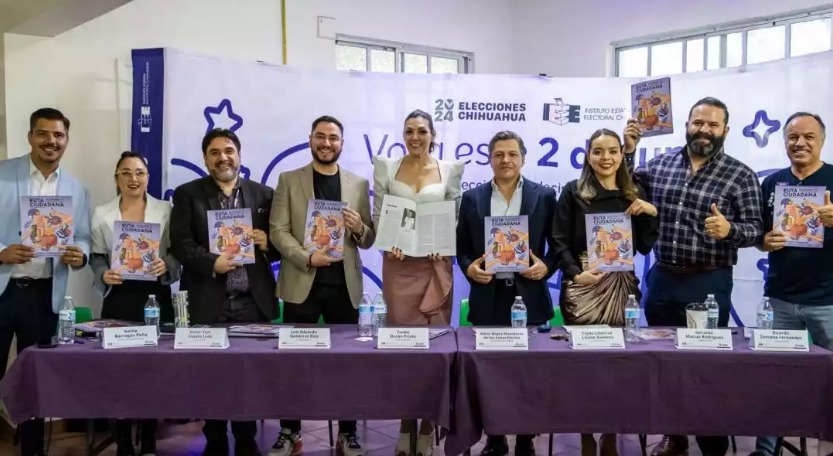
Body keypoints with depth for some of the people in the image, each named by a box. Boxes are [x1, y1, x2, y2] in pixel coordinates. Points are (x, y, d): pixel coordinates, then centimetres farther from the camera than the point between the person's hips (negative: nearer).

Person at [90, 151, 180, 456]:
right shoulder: (102, 214, 8)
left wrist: (166, 266, -16)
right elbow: (96, 256, 8)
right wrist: (103, 274, -11)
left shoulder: (165, 210, 5)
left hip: (155, 298, 0)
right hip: (118, 300, 1)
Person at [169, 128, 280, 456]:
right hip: (208, 303, -1)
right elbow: (180, 244, -3)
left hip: (253, 302, 1)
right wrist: (212, 262, -19)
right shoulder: (187, 194, 6)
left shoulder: (263, 194, 10)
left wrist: (267, 244, -10)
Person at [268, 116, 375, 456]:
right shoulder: (289, 180, 5)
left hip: (344, 285, 1)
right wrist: (307, 258, -18)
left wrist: (359, 229, -15)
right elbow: (278, 230, -3)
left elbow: (369, 239, 8)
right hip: (302, 283, -1)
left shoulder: (359, 183, 9)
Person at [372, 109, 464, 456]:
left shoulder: (449, 169, 5)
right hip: (398, 264, 1)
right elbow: (378, 215, 4)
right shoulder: (386, 167, 6)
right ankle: (406, 424, 18)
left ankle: (427, 428, 14)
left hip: (435, 264, 0)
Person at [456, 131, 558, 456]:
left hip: (529, 296, -1)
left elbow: (558, 244, 4)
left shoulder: (544, 196, 2)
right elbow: (461, 247, 8)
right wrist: (469, 268, -11)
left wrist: (546, 267, -14)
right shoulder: (472, 198, 6)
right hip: (488, 297, 1)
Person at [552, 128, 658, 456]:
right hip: (582, 286, -2)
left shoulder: (635, 195, 10)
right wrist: (575, 272, -15)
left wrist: (651, 214, -5)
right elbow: (560, 241, -2)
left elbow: (644, 247, 8)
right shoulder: (573, 192, 3)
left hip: (622, 286, 2)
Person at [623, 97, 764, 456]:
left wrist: (729, 229, -29)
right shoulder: (661, 164, 5)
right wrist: (628, 152, 3)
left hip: (709, 284, -4)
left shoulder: (740, 175, -5)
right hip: (662, 279, 4)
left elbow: (757, 230, -7)